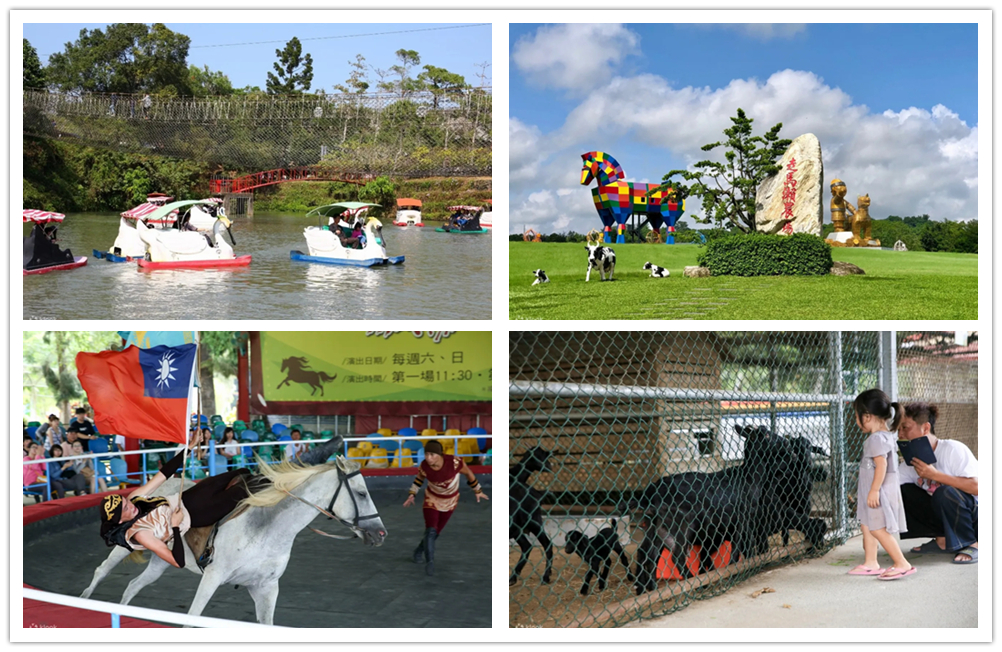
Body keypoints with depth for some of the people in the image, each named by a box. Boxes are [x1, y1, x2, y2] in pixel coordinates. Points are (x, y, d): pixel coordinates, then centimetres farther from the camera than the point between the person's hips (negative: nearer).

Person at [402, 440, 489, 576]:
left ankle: (419, 550, 43)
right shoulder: (424, 465, -26)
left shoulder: (454, 462, -35)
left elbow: (468, 472, -14)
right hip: (432, 498, 0)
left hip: (450, 500, 0)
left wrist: (478, 491, -3)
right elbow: (420, 476, 0)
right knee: (430, 531, -19)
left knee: (436, 532, 14)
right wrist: (412, 494, -4)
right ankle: (429, 562, -2)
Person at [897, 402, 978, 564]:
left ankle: (971, 545, -14)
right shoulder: (912, 462, 1)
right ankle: (942, 540, 1)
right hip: (946, 515, 7)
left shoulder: (953, 449, -19)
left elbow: (976, 487, -30)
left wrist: (934, 474, -33)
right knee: (904, 493, -9)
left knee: (945, 493, -35)